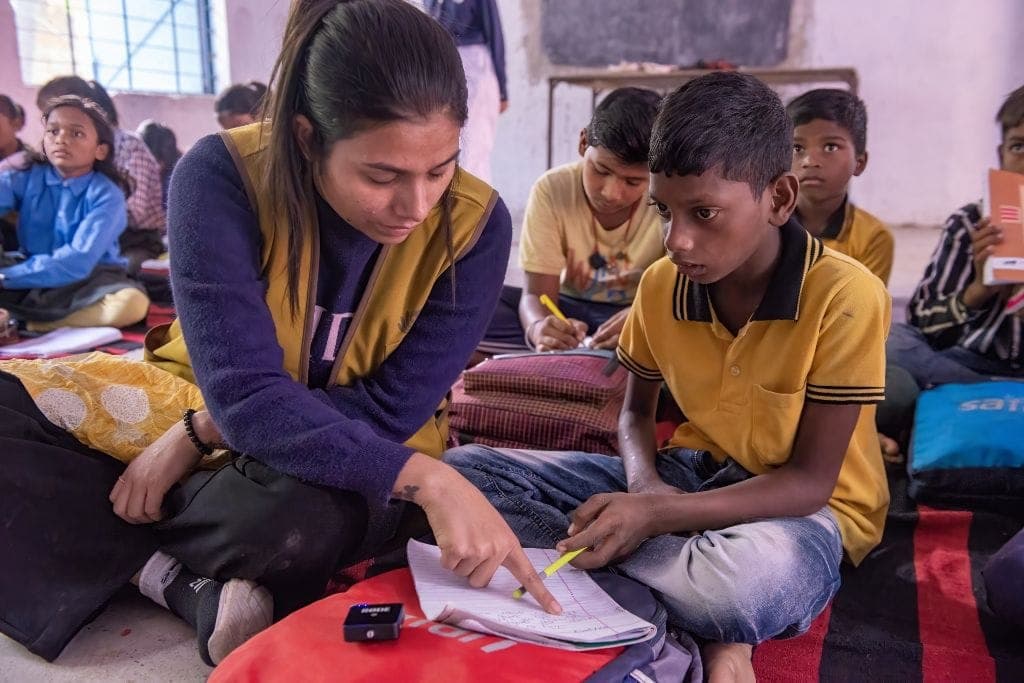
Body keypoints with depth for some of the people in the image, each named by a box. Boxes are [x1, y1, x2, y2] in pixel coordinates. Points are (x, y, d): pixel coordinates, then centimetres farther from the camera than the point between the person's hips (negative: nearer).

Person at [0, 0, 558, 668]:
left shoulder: (473, 223, -20)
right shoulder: (223, 174, -22)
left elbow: (388, 412, -19)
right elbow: (245, 395, -30)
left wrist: (198, 433, -23)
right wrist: (426, 478, -42)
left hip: (352, 462, -1)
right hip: (211, 409, 2)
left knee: (294, 514, -36)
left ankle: (125, 548, -8)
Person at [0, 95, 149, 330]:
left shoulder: (106, 195, -12)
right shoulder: (27, 177, 2)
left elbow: (79, 261, -22)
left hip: (88, 283, -2)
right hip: (29, 280, 2)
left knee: (131, 303, -35)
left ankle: (36, 324, -20)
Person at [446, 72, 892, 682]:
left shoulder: (844, 296, -20)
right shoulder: (661, 286, -5)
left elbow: (810, 481, -17)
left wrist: (658, 513, -28)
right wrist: (645, 483, -13)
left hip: (796, 510, -6)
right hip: (685, 476, 6)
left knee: (754, 575, -46)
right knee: (465, 470, -11)